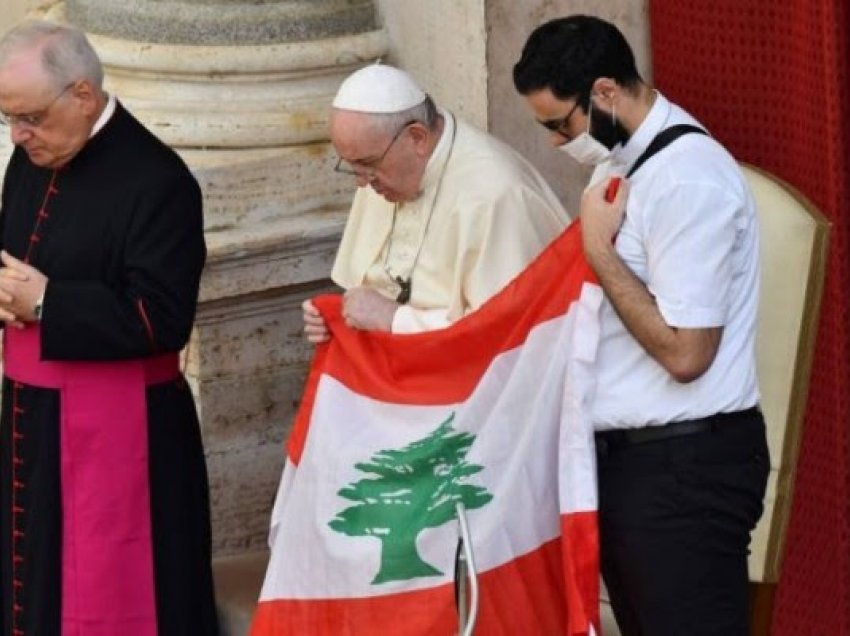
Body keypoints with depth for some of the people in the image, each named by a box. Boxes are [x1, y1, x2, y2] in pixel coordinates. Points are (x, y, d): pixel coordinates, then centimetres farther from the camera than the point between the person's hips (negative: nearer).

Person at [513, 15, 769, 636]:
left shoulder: (688, 181, -21)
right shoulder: (624, 161, 9)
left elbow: (684, 353, -23)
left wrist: (598, 249, -17)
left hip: (684, 464, -10)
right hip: (628, 450, 10)